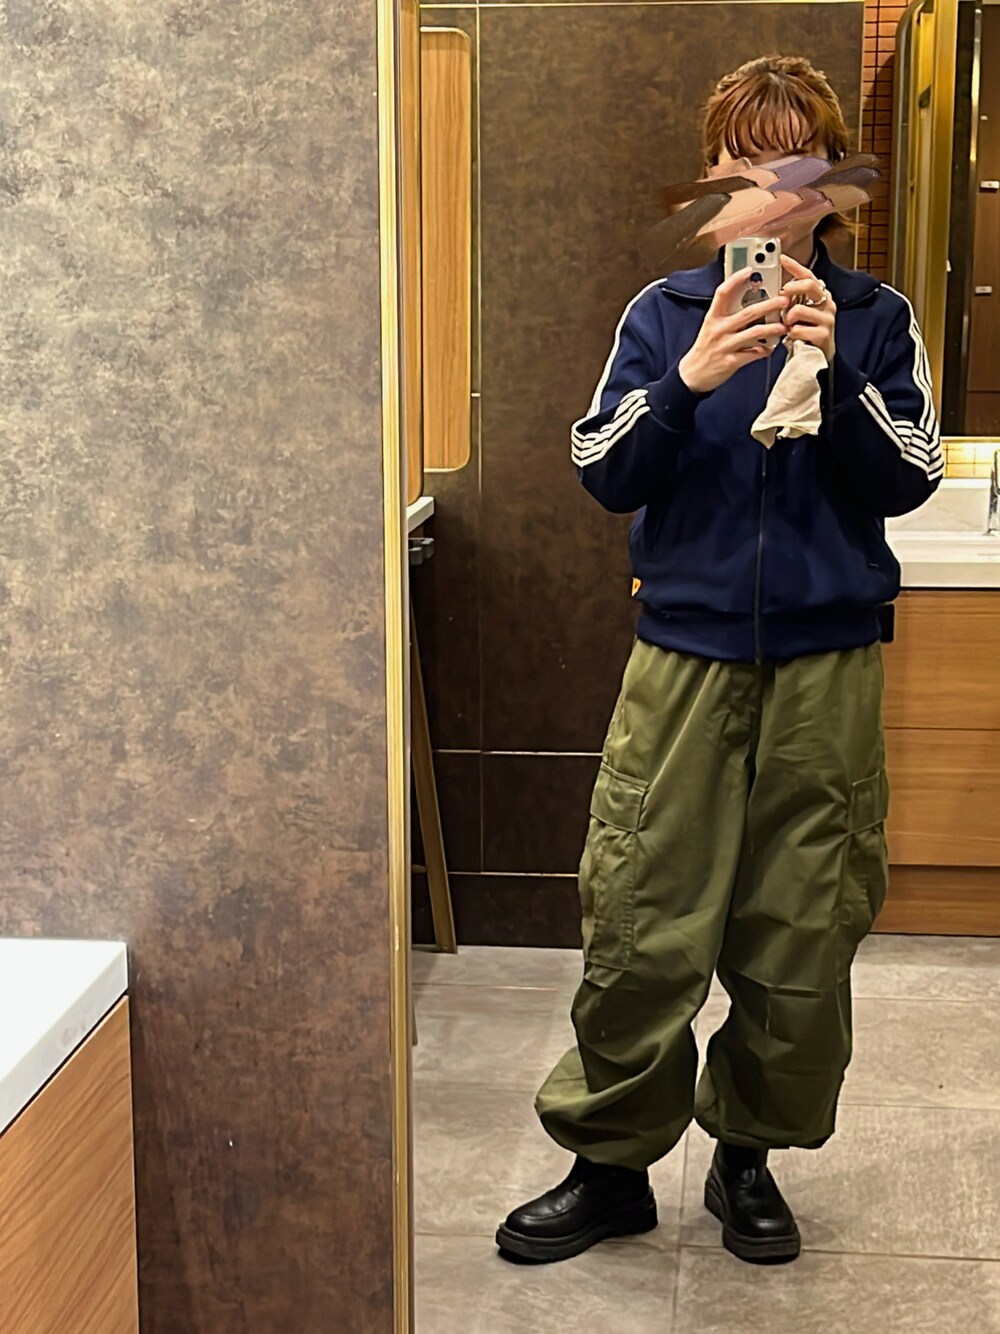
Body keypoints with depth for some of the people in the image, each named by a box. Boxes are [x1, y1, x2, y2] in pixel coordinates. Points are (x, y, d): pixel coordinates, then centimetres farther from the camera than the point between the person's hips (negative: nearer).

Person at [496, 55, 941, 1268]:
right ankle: (611, 1163, 15)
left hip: (825, 666, 0)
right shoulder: (665, 315, 7)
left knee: (802, 936, 6)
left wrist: (834, 373, -17)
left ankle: (750, 1154, 25)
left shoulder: (874, 319, 7)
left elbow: (907, 479, -2)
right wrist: (692, 379, -18)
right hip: (685, 655, 0)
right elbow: (603, 475, -2)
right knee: (640, 929, -1)